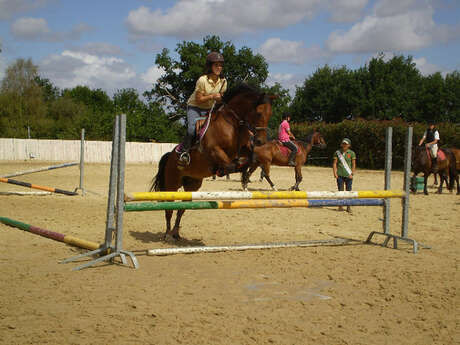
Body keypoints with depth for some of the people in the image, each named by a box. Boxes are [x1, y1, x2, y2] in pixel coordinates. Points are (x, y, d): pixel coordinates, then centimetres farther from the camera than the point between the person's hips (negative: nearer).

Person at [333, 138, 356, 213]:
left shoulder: (351, 153, 4)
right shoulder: (337, 152, 5)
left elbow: (353, 164, 4)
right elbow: (334, 163, 4)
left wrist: (352, 174, -7)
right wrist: (335, 173, -6)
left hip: (348, 175, 0)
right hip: (340, 175, 0)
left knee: (348, 191, 2)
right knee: (340, 190, 2)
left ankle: (348, 207, 9)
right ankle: (340, 206, 10)